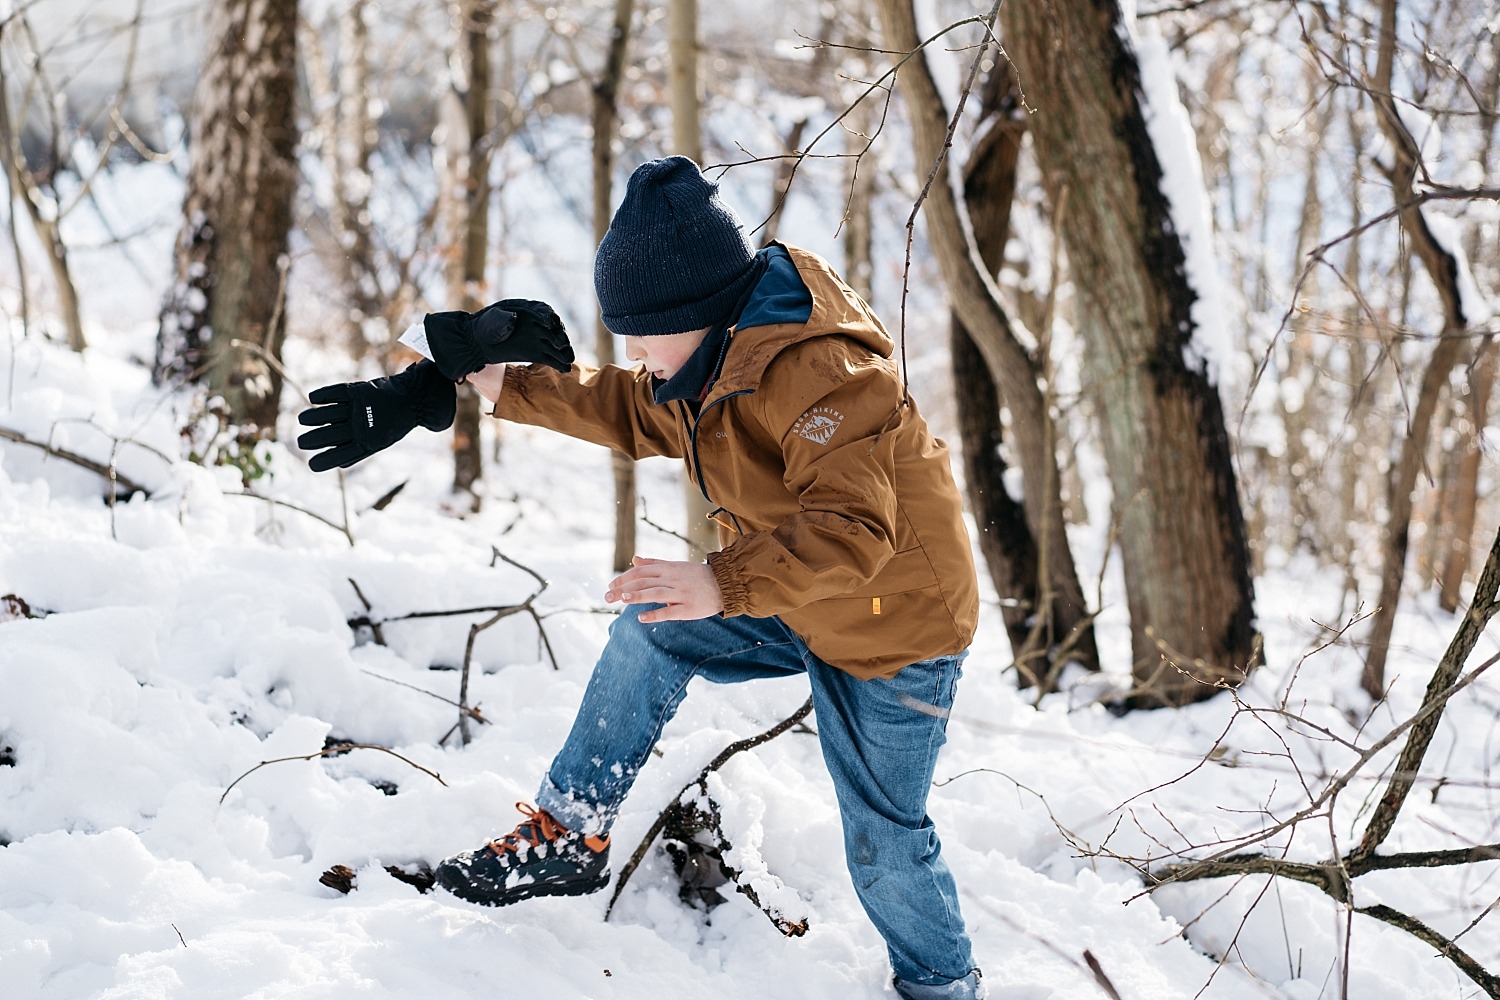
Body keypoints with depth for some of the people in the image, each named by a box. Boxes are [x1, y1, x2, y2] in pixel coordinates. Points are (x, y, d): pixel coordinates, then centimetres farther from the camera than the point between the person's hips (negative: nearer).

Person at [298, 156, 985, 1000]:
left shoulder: (814, 371, -33)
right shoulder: (718, 356, -2)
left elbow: (850, 529, -41)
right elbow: (634, 415, 15)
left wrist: (722, 586, -52)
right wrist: (506, 385, 11)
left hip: (894, 627, -9)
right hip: (793, 604, 9)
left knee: (885, 841, 1)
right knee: (650, 633, 4)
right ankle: (572, 835, 13)